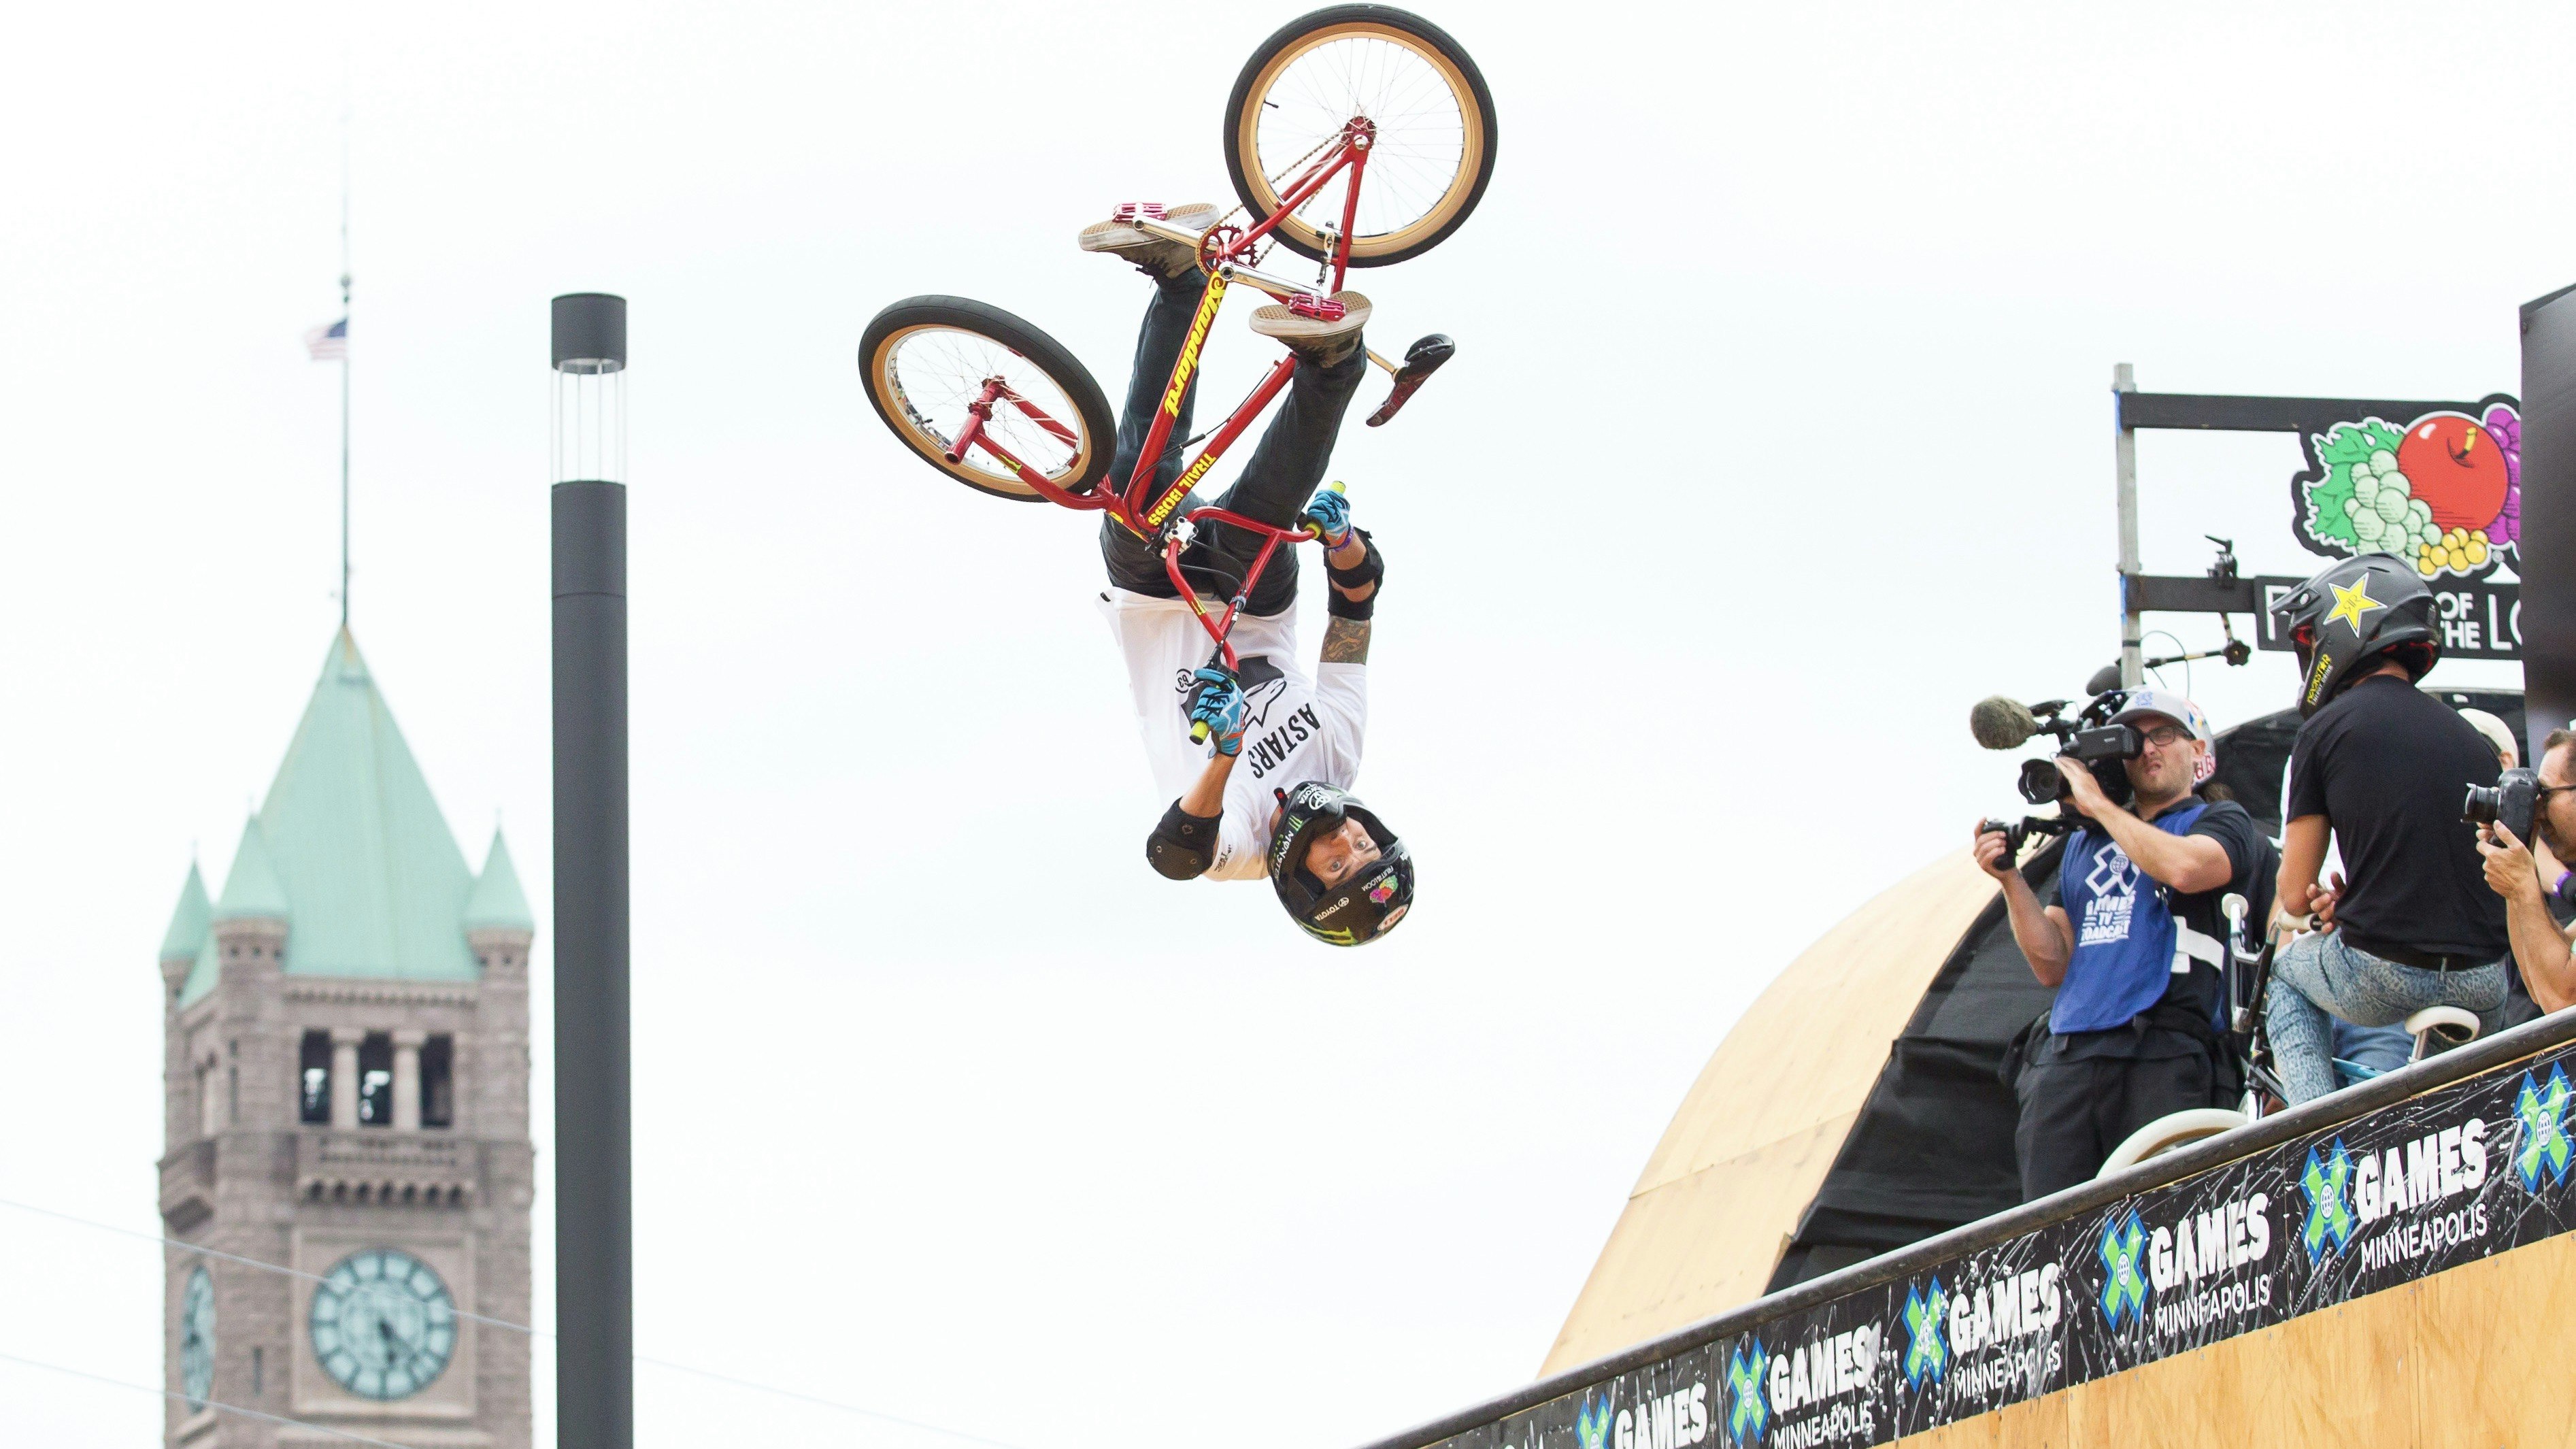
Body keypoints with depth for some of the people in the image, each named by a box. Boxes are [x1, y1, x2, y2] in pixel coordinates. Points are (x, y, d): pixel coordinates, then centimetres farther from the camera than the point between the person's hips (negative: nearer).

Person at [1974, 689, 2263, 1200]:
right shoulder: (2083, 842, 28)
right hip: (2065, 1057, 4)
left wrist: (2097, 804, 0)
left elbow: (2184, 868, -11)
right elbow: (2053, 966, 21)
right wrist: (2011, 880, 7)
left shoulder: (2222, 823, 14)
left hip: (2161, 1057, -4)